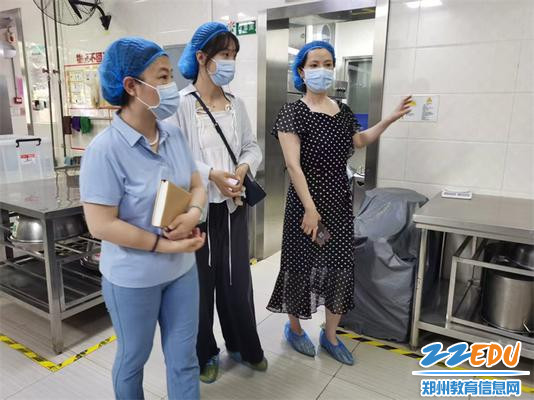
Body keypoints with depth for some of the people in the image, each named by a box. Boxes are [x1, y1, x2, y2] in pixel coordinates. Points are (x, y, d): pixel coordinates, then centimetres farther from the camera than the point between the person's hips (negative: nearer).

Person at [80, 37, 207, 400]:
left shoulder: (174, 136, -2)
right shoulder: (105, 150, -22)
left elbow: (197, 185, 4)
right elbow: (101, 225, -22)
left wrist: (194, 214, -17)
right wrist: (163, 245, -20)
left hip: (183, 269, 6)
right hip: (133, 278, -5)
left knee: (184, 356, 18)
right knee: (133, 358, 21)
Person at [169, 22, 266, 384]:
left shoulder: (236, 104, 8)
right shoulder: (180, 104, -8)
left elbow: (253, 146, 11)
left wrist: (244, 167, -9)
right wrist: (210, 174, -22)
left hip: (233, 205, 5)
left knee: (237, 277, 14)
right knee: (200, 281, 9)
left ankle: (244, 346, 36)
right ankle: (205, 354, 32)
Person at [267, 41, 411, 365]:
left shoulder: (343, 111, 8)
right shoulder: (293, 112, -10)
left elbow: (359, 141, 26)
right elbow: (293, 165, -18)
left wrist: (390, 119, 17)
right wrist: (310, 207, -23)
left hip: (340, 200, 6)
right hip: (307, 199, -6)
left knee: (341, 266, 10)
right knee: (303, 264, 6)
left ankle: (330, 335, 29)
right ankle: (294, 328, 31)